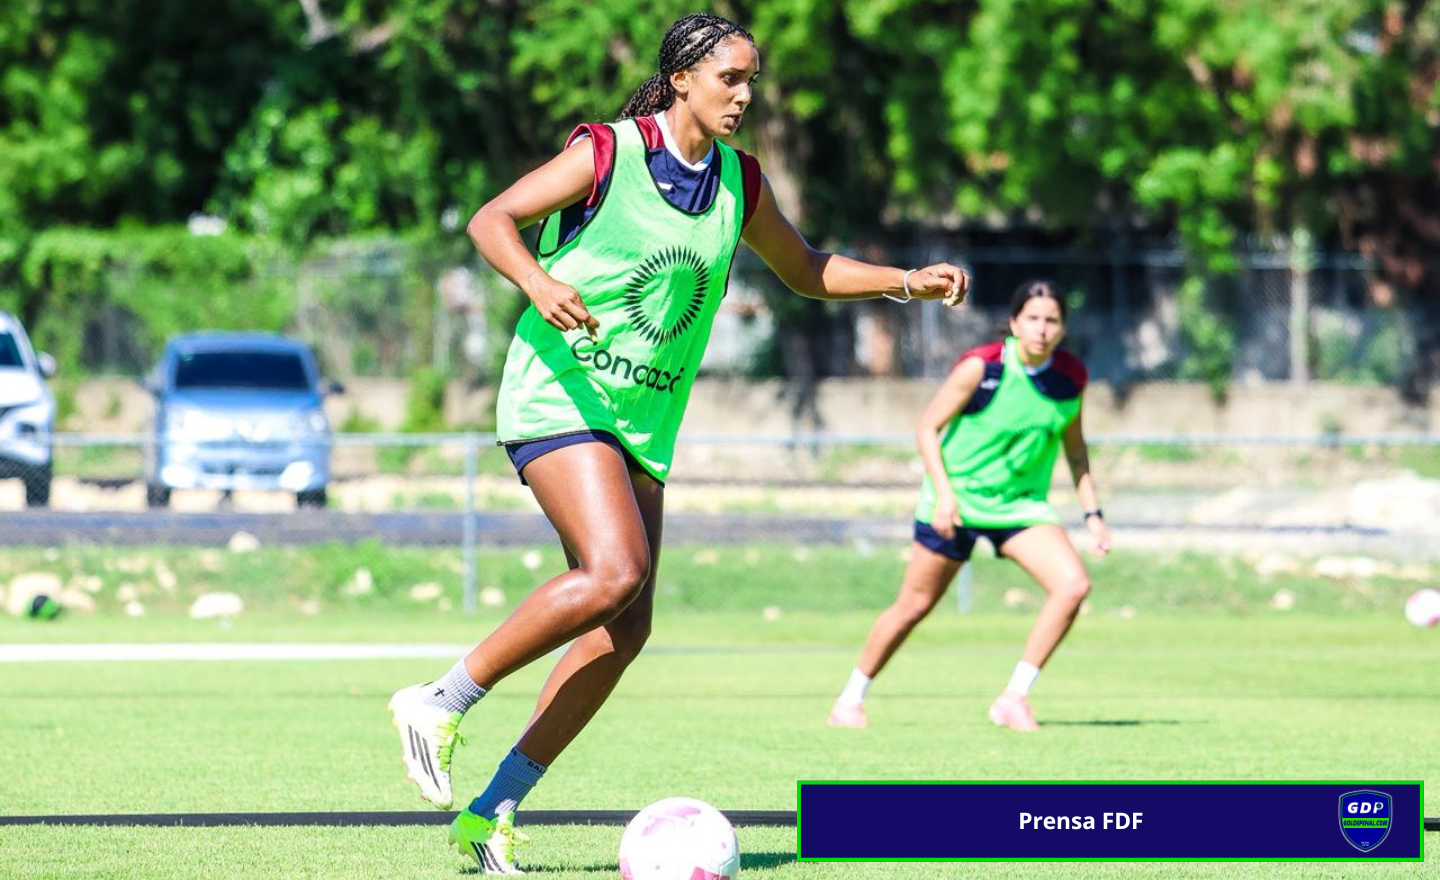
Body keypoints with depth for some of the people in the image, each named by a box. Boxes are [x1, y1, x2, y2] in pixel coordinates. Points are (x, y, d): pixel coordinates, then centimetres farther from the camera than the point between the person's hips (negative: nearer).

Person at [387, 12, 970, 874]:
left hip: (645, 418, 7)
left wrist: (907, 281, 10)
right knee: (616, 572, -27)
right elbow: (491, 219, -12)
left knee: (625, 629, -3)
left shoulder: (740, 183, 10)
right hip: (561, 397, -7)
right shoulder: (607, 154, -9)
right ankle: (440, 703, -14)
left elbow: (806, 270, 23)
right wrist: (540, 283, -31)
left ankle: (492, 811, 3)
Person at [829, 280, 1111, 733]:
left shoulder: (1071, 377, -6)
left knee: (1074, 584, -17)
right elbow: (927, 428, -11)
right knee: (914, 605, 5)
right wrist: (944, 492, -22)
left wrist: (1092, 513, 6)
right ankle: (851, 698, 25)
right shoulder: (980, 368, -19)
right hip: (956, 503, -4)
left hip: (1021, 504, 4)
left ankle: (1015, 697, -10)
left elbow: (1074, 447, 10)